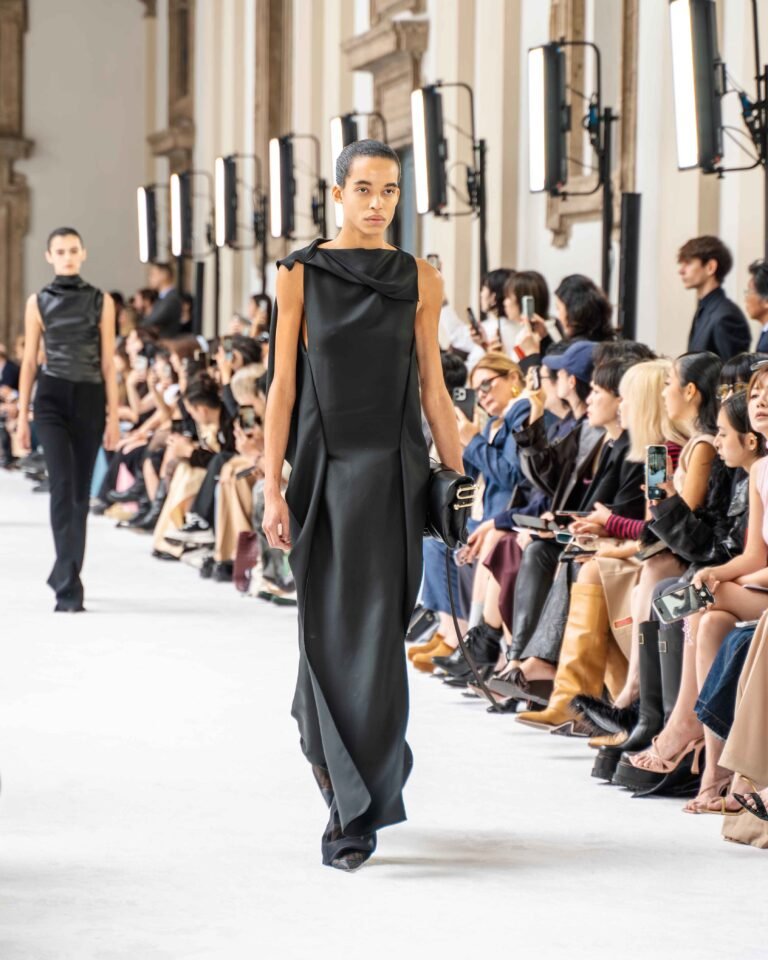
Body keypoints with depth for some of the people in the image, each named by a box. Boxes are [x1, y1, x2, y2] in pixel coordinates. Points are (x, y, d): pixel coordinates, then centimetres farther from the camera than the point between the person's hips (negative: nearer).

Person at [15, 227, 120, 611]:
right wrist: (22, 415, 4)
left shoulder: (101, 301, 6)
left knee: (80, 491, 7)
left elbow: (108, 362, 6)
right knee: (63, 485, -14)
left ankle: (66, 576, 22)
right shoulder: (38, 302, 6)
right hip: (52, 397, -2)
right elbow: (29, 361, 8)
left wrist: (113, 415, 1)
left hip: (90, 399, 2)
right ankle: (69, 587, -18)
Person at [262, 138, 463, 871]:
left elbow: (432, 385, 7)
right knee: (330, 626, 2)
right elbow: (283, 385, 0)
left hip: (394, 468, 0)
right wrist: (273, 489, -6)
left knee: (377, 628, -4)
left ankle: (352, 810, 3)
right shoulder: (301, 275, 2)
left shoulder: (420, 280, 5)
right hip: (322, 467, 0)